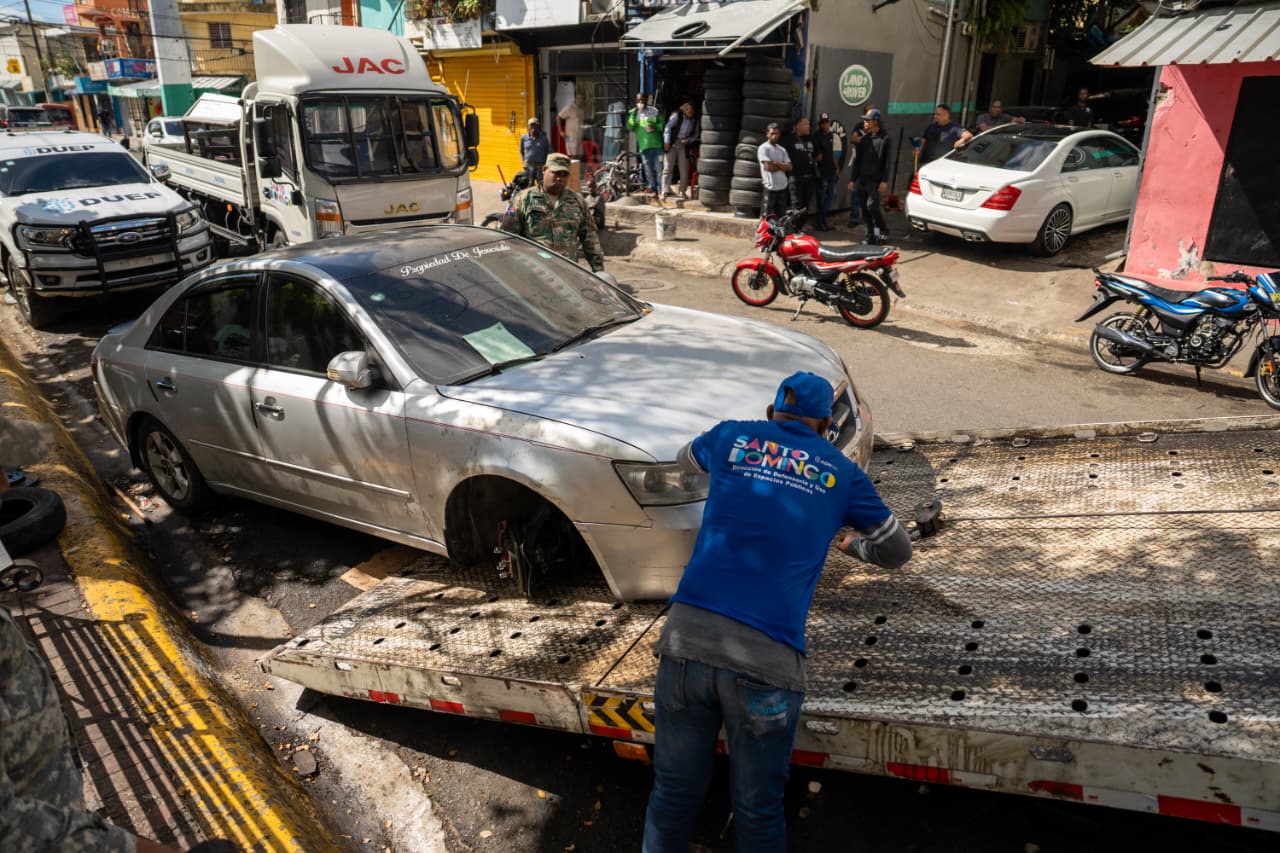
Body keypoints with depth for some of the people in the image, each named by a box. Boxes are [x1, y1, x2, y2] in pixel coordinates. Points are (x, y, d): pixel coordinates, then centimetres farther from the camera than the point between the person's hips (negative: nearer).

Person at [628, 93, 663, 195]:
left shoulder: (654, 111, 7)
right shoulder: (633, 113, 10)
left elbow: (662, 124, 11)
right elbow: (629, 127, -3)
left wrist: (655, 127, -8)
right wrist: (634, 114, -13)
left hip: (656, 144, -1)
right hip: (643, 145, 1)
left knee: (659, 167, -5)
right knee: (648, 168, 6)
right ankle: (652, 187, 16)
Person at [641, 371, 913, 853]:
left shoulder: (732, 437, 16)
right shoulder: (842, 474, 14)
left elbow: (685, 461, 39)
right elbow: (898, 551, 27)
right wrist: (850, 543, 45)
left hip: (686, 638, 2)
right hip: (765, 659, -1)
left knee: (673, 794, 18)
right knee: (757, 813, 16)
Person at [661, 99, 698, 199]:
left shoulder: (695, 120, 7)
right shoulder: (677, 115, -5)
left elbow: (695, 135, 16)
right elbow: (668, 128, -6)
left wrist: (688, 140, -4)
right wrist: (666, 142, -13)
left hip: (684, 146, 4)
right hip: (672, 144, -4)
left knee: (684, 170, 2)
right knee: (668, 167, -6)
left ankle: (682, 191, 12)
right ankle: (665, 191, -5)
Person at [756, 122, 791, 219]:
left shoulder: (782, 150, 14)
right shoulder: (763, 148, -5)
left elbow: (789, 167, 4)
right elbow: (768, 167, -15)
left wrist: (776, 163, -10)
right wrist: (782, 166, 0)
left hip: (782, 186, 6)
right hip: (770, 187, -6)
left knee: (780, 216, 12)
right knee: (766, 216, -5)